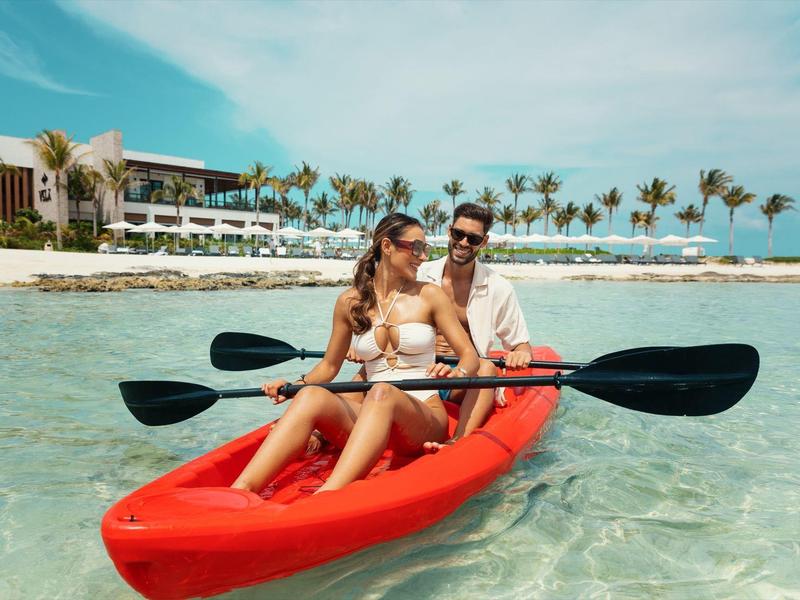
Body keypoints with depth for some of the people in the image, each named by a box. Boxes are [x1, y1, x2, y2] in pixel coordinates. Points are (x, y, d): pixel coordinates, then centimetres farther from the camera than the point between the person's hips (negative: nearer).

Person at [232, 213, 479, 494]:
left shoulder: (429, 296, 5)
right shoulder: (350, 302, 9)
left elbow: (470, 354, 2)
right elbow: (329, 365, 17)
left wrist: (457, 374, -21)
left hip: (424, 418, -2)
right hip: (372, 416, 2)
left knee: (381, 393, -35)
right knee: (311, 395, -27)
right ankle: (239, 493, -43)